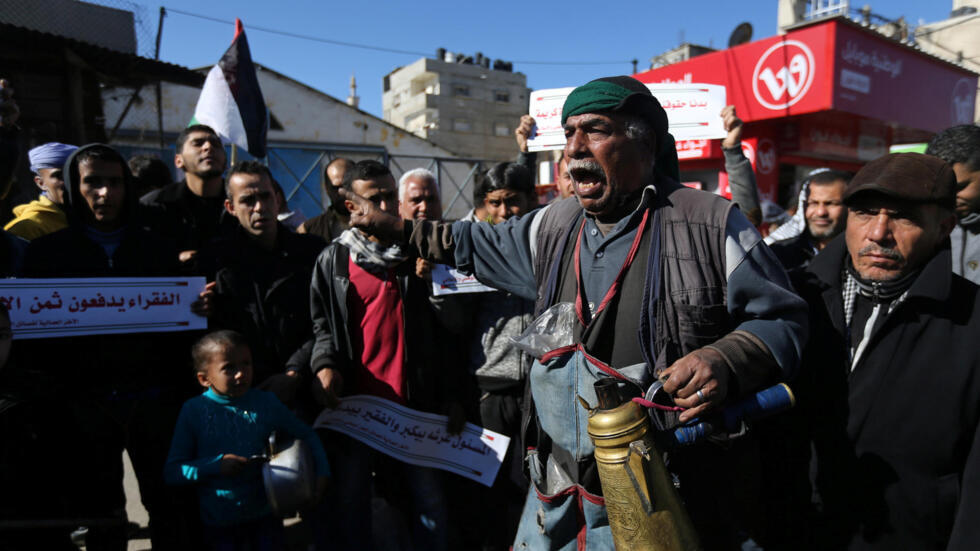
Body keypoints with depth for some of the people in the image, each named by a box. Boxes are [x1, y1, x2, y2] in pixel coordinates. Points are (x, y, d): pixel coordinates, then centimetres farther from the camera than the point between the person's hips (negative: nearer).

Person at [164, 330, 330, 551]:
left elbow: (307, 435, 4)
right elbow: (171, 473, -8)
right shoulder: (194, 410, -11)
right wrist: (216, 466, -23)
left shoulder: (265, 403, -7)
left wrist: (322, 473, -9)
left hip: (265, 515, 1)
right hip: (219, 523, -1)